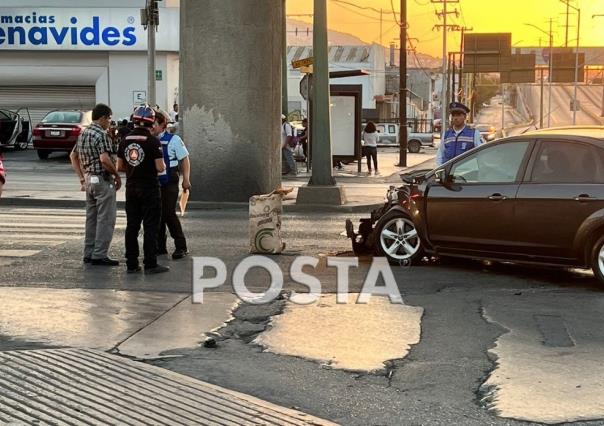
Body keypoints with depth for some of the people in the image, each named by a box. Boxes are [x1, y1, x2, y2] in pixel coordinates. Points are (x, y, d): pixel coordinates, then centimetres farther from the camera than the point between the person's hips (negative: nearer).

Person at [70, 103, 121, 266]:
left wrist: (82, 178, 19)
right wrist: (117, 176, -12)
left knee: (91, 218, 14)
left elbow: (73, 156, 19)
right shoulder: (101, 135, -16)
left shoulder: (83, 134, 12)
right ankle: (99, 255, -3)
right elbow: (105, 160, -26)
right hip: (103, 180, -9)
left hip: (89, 180, 9)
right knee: (105, 219, -3)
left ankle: (89, 254, 18)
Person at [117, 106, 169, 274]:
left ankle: (131, 264, 11)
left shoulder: (125, 140, 4)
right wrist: (163, 166, 6)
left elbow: (119, 166, 8)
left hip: (131, 189, 5)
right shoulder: (153, 141, -13)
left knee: (132, 226, 9)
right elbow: (160, 167, -16)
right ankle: (150, 264, -1)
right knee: (150, 227, -1)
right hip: (149, 189, -5)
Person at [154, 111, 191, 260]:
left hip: (169, 183, -5)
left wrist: (186, 179, -7)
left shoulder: (173, 140, -5)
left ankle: (181, 247, -1)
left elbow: (184, 159, -1)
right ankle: (160, 247, 19)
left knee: (169, 214, -10)